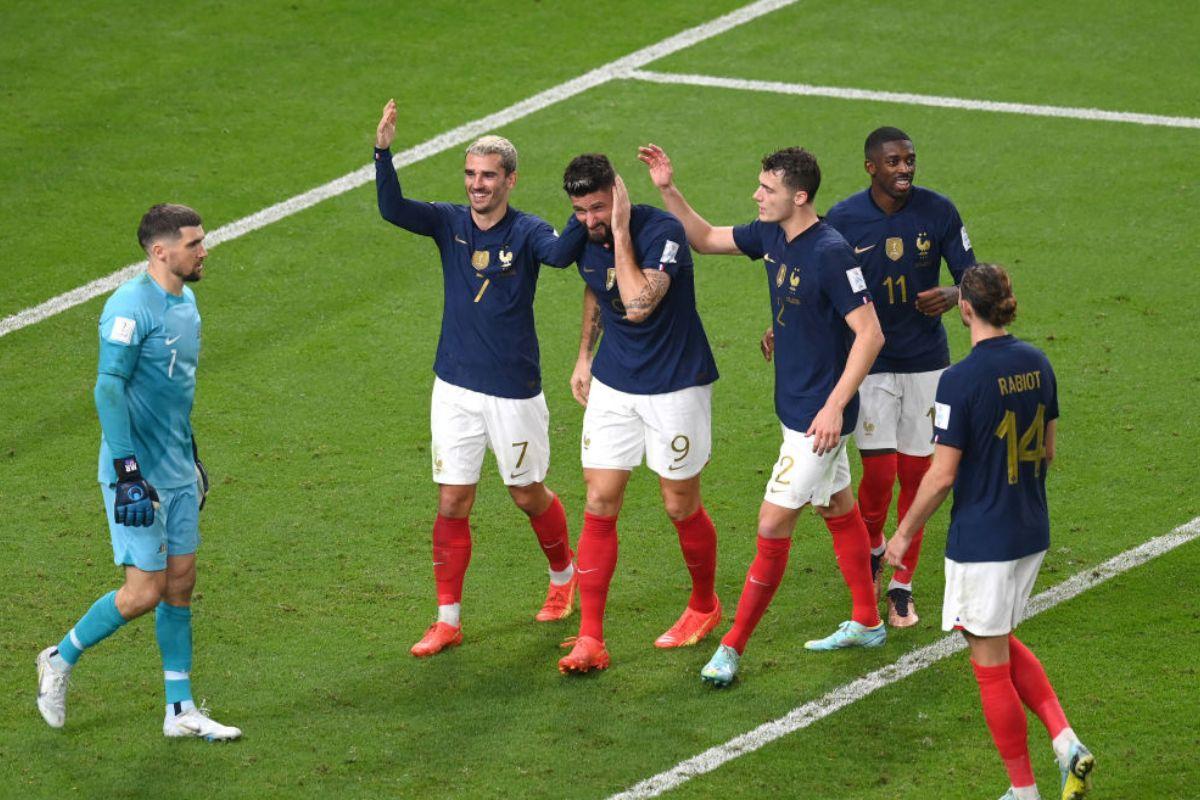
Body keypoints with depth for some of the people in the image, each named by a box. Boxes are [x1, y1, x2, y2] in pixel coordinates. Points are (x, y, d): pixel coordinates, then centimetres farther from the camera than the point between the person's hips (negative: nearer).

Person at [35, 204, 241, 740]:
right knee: (145, 591, -7)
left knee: (180, 583, 9)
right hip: (137, 473, -8)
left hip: (177, 473, 8)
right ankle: (61, 660, 15)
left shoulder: (185, 303, 10)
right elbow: (109, 389, -23)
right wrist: (127, 471, -27)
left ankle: (180, 710, 15)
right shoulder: (131, 307, -18)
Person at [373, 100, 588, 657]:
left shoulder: (526, 232, -11)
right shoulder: (449, 223, -1)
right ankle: (448, 621, 10)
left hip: (515, 391, -3)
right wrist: (383, 153, -33)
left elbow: (559, 253, -33)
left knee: (528, 496, 13)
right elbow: (393, 210, -18)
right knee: (452, 504, 3)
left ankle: (563, 575, 40)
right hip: (456, 388, 3)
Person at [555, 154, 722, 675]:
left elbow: (638, 305, -36)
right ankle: (590, 640, -1)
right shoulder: (584, 238, -3)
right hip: (613, 385, 5)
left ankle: (704, 606, 34)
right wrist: (584, 356, 17)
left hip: (675, 387, -5)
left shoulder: (661, 231, -23)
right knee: (599, 506, -2)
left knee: (681, 507, 7)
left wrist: (620, 232, -32)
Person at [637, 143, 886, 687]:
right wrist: (668, 190, 4)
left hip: (818, 415, -9)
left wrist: (835, 406, -26)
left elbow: (870, 333, -24)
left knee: (774, 524, -6)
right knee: (838, 510, 20)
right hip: (795, 405, 9)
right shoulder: (771, 235, 1)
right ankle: (867, 623, 35)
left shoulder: (831, 253, -24)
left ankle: (733, 646, 1)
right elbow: (706, 239, 17)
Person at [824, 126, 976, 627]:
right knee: (879, 472, -10)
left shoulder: (938, 211, -6)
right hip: (869, 361, -1)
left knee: (915, 475, 5)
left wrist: (951, 296, -24)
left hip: (926, 360, 2)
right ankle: (871, 548, 22)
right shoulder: (842, 220, -8)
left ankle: (902, 587, 19)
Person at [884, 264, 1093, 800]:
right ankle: (1066, 743, 9)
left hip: (981, 541, -7)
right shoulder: (1036, 365, 1)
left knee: (991, 665, 7)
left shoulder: (961, 381, -20)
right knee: (1001, 645, 24)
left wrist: (904, 535, -4)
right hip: (1031, 534, 7)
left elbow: (942, 477, -17)